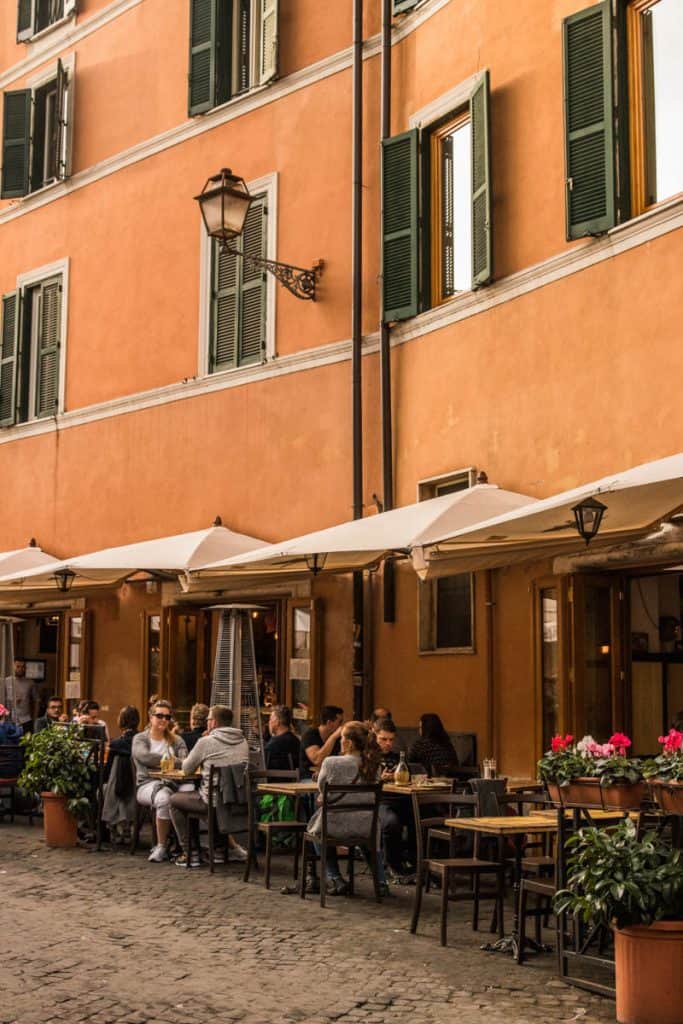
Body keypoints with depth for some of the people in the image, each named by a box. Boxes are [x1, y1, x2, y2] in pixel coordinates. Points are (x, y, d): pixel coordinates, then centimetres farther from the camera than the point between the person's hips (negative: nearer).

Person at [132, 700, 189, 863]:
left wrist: (159, 761, -8)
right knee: (164, 797, -39)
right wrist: (172, 760, -5)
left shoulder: (176, 740, 22)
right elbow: (144, 757, -10)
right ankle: (161, 846, -22)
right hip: (148, 783, -2)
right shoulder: (140, 739, 12)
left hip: (172, 782, 3)